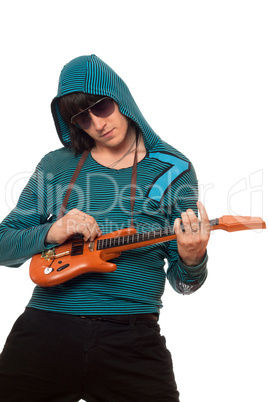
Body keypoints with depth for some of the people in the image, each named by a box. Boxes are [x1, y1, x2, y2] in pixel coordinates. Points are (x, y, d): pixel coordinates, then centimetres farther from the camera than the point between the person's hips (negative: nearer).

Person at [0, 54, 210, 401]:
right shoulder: (55, 166, 8)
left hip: (132, 336, -1)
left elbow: (181, 283, 7)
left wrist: (191, 261, -17)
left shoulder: (173, 170, 5)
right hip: (46, 327, 2)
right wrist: (50, 233, -10)